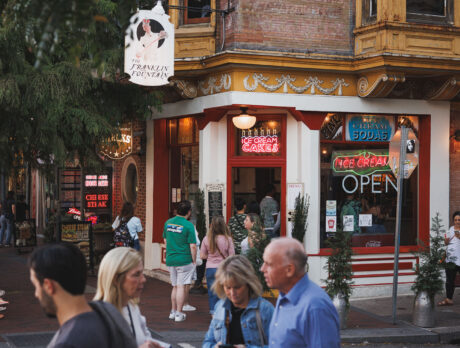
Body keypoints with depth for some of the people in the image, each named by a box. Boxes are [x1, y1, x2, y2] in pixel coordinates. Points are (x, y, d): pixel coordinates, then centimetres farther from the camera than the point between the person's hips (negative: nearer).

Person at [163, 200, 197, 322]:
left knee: (175, 286, 17)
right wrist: (194, 261, -4)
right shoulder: (188, 225, -13)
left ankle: (173, 312, 24)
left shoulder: (168, 223, 5)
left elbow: (165, 240, 17)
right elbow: (193, 246, -14)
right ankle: (178, 314, 2)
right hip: (184, 260, -6)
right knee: (181, 287, -1)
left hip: (170, 259, 6)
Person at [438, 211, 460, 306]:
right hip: (450, 258, 5)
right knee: (449, 279, 6)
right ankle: (448, 299, 11)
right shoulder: (451, 229, 15)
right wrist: (446, 240, 1)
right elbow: (447, 243, 22)